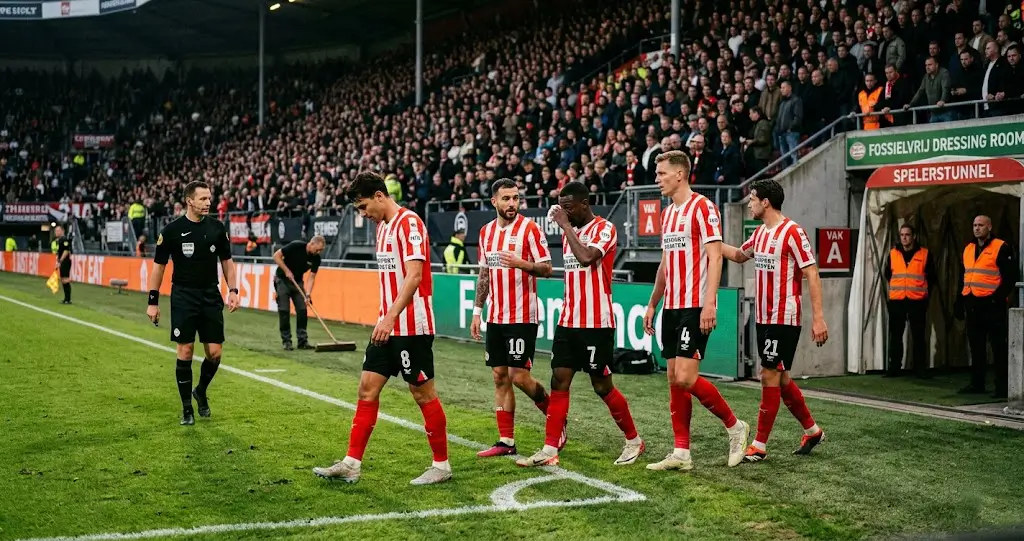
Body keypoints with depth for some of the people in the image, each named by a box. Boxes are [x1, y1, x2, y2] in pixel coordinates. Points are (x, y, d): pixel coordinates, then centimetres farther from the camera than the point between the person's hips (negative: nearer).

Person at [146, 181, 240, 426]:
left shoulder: (217, 227, 3)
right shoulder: (172, 230, -6)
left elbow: (226, 261, 12)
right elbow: (158, 266, 0)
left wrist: (233, 290, 1)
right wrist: (153, 301, -3)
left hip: (211, 296, 3)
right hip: (183, 298, -3)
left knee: (214, 353, 0)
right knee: (185, 352, -3)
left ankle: (201, 391, 28)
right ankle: (187, 408, 10)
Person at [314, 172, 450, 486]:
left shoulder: (409, 223, -14)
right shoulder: (382, 226, 14)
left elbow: (414, 275, -24)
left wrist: (391, 317, -28)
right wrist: (386, 318, 19)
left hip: (412, 327, -9)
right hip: (388, 326, 9)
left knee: (423, 394, 0)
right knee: (368, 388, 6)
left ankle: (441, 465, 12)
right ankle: (352, 464, 10)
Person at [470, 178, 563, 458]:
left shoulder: (529, 228, -8)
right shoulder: (486, 231, 11)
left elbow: (547, 268, -9)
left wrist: (521, 263, -27)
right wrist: (477, 311, 14)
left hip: (522, 317, -6)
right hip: (495, 317, 6)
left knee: (519, 376, -8)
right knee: (500, 377, 6)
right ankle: (506, 441, 11)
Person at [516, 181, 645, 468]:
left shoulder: (604, 228, -11)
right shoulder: (570, 231, 13)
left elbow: (586, 258, -29)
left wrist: (565, 225, -20)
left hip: (596, 324, -7)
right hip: (568, 321, 7)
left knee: (602, 385, 1)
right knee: (559, 381, 0)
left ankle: (634, 441, 19)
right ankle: (549, 450, 0)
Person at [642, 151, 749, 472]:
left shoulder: (702, 207, -9)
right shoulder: (667, 213, 16)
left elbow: (715, 256, -16)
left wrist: (709, 303, -24)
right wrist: (652, 305, 23)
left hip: (695, 306, -9)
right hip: (671, 307, 9)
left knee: (686, 378, -14)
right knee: (674, 380, 6)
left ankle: (734, 426, 6)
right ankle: (681, 454, 11)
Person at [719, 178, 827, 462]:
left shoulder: (792, 232, -14)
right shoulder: (760, 233, 11)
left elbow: (812, 274, -15)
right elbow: (739, 255, 30)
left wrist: (818, 317, -21)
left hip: (784, 319, -8)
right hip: (763, 318, 8)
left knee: (770, 376, -6)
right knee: (779, 378, 14)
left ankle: (760, 445, 1)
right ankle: (812, 430, 29)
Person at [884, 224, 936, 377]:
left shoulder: (924, 254, 0)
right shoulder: (893, 253, 6)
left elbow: (931, 277, 9)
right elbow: (887, 273, 20)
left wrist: (923, 290, 9)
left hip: (917, 301, -2)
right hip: (896, 301, 2)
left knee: (918, 336, 1)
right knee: (895, 335, 4)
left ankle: (920, 368, 7)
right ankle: (894, 366, 10)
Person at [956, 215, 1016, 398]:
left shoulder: (1001, 248, -6)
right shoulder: (968, 249, 16)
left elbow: (1010, 276, -10)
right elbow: (963, 278, 22)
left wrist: (998, 297, -18)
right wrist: (960, 302, 16)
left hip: (992, 305, -7)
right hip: (973, 305, 7)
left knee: (999, 346, -3)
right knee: (976, 346, 12)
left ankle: (1002, 386, 0)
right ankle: (977, 383, 19)